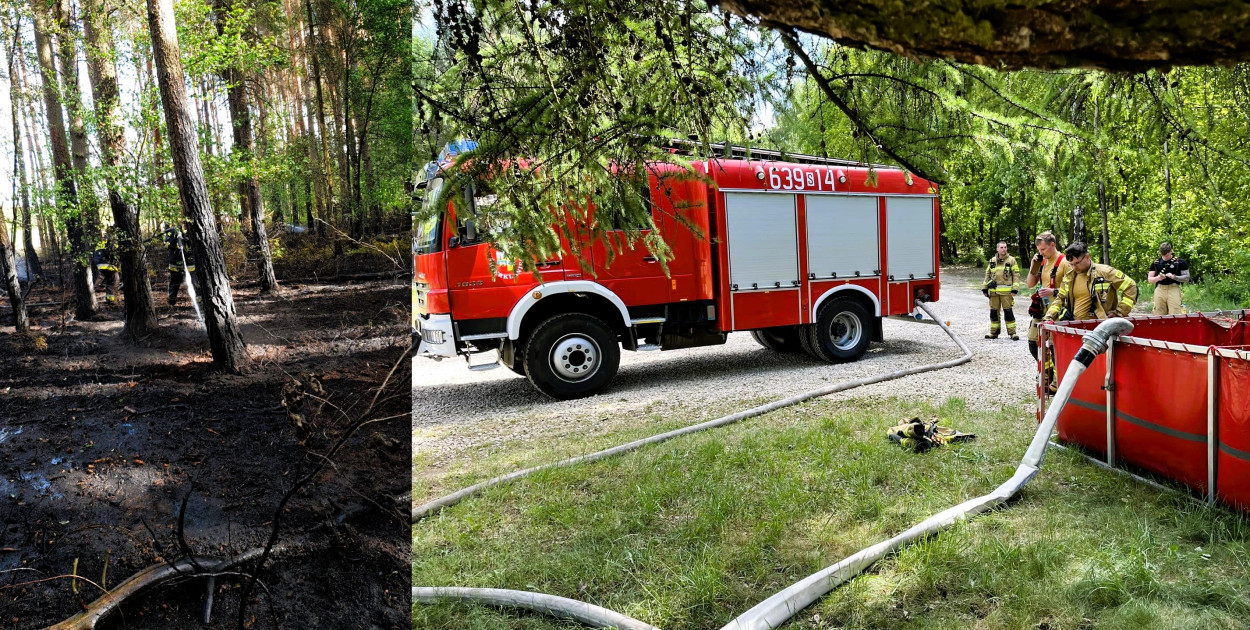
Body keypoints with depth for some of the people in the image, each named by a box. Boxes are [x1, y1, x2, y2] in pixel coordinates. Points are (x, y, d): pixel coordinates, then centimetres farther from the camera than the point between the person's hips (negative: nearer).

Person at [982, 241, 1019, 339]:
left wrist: (1015, 289, -8)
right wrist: (985, 288, 13)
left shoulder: (1011, 260, 2)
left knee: (1008, 311, -5)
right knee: (994, 312, 8)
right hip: (993, 291, 4)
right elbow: (987, 275, 18)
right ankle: (994, 332, 16)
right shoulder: (992, 261, 12)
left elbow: (1015, 275, 0)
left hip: (1006, 291, -4)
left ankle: (1012, 332, 2)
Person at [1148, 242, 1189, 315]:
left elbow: (1186, 278, 4)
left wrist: (1174, 277, -14)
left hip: (1174, 289, -3)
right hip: (1159, 289, 3)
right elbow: (1149, 279, 13)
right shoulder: (1155, 263, 13)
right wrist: (1158, 278, -9)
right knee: (1158, 314, 0)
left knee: (1175, 314, -12)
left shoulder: (1180, 262, 5)